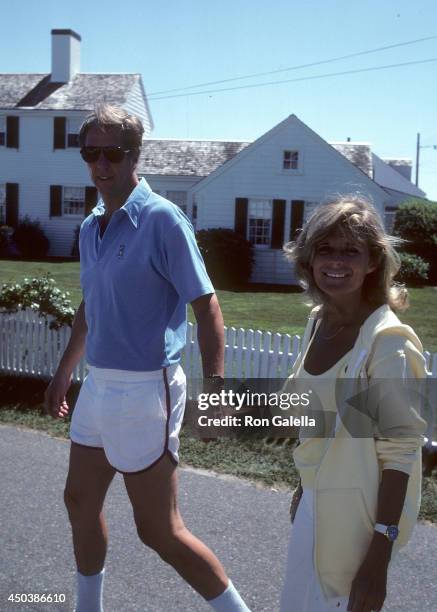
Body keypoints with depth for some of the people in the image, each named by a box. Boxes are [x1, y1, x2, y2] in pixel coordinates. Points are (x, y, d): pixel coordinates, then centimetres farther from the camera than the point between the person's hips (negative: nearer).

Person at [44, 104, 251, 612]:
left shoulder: (161, 219, -13)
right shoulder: (90, 228, 10)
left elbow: (207, 307, -16)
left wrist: (213, 389, -25)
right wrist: (63, 374, 27)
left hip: (143, 390, -8)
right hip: (97, 385, 8)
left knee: (159, 530, 0)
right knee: (80, 502, 20)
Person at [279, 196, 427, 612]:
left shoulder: (386, 341, -22)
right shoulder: (317, 320, 0)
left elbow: (399, 451, -20)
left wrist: (379, 558, -19)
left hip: (359, 511, -7)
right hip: (317, 501, 7)